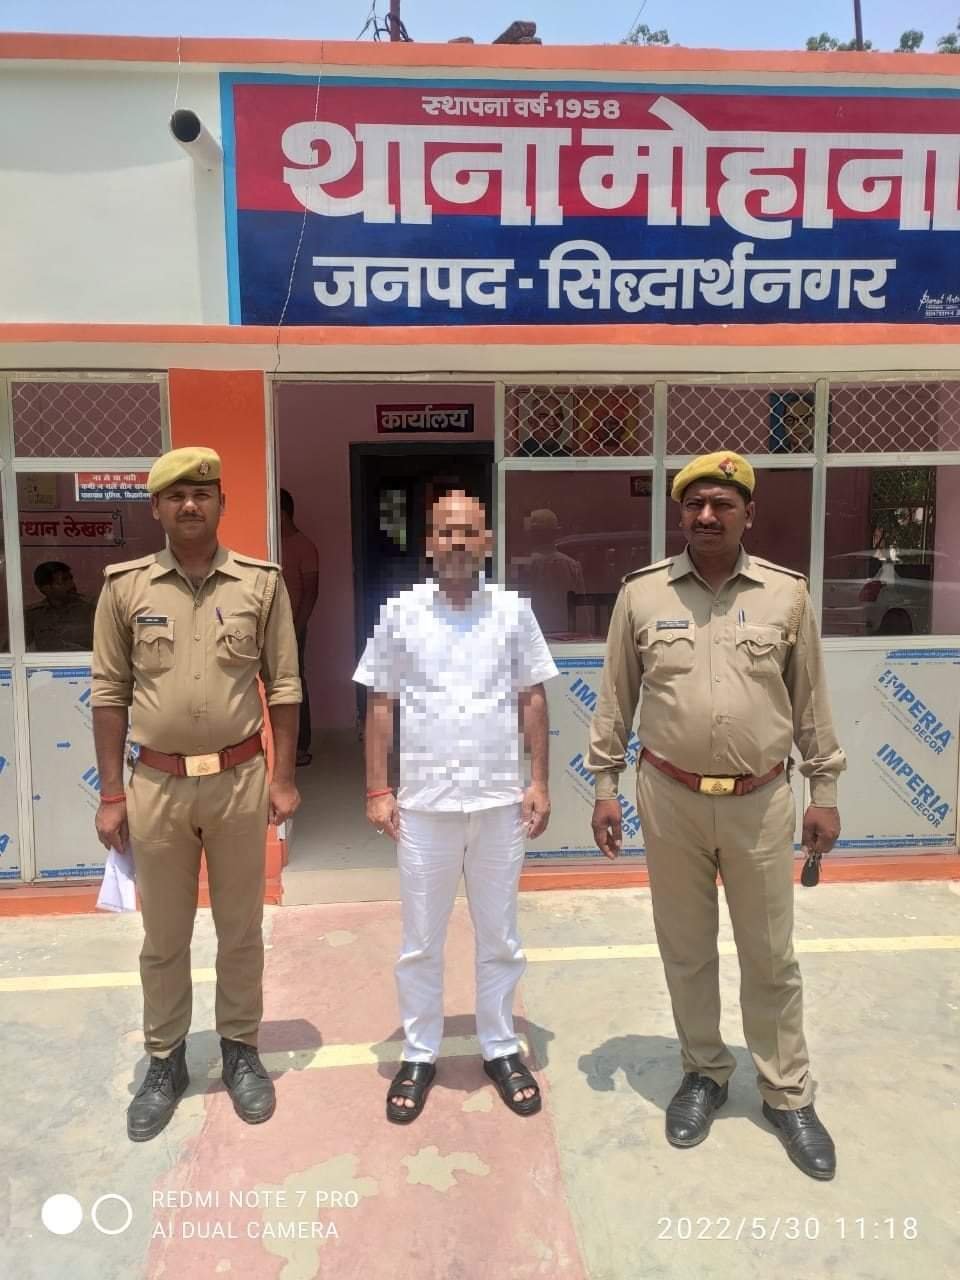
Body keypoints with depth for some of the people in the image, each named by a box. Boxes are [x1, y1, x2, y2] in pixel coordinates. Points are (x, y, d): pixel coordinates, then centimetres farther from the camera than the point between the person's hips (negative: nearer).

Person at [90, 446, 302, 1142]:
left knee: (241, 928, 13)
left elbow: (284, 685, 1)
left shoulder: (261, 582, -2)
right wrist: (111, 793, 1)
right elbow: (109, 693, 2)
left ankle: (241, 1049, 33)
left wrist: (283, 778, 0)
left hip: (238, 778, 0)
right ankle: (165, 1060, 34)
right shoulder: (126, 585, -1)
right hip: (157, 783, 1)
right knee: (163, 936, 14)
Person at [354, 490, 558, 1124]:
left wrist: (539, 781, 0)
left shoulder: (514, 610, 0)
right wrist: (378, 790, -2)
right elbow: (381, 706, 2)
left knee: (500, 937, 16)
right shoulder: (400, 612, -1)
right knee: (421, 941, 14)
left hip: (500, 801, 1)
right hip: (424, 803, 0)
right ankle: (420, 1054, 32)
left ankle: (501, 1048, 34)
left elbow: (533, 699, 4)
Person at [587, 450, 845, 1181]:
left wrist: (825, 792, 5)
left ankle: (789, 1095, 31)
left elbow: (812, 700, 4)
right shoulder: (641, 594, -2)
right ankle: (704, 1073, 36)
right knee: (686, 951, 14)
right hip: (670, 799, 1)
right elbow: (616, 698, 3)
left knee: (771, 956, 11)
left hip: (760, 803, 0)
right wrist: (605, 783, 2)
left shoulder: (787, 594, -2)